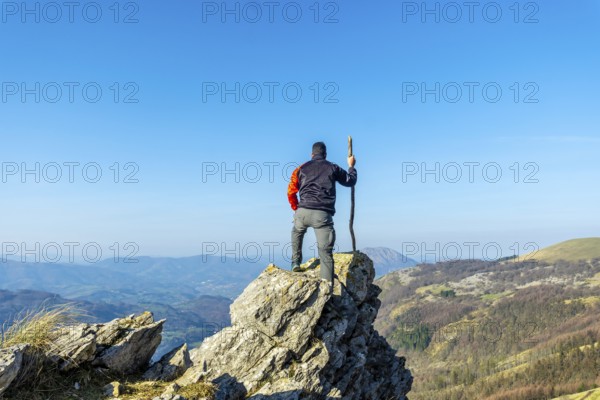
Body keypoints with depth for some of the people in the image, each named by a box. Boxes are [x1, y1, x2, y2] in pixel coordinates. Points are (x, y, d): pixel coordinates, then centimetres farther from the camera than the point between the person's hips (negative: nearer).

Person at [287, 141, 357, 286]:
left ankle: (296, 262, 29)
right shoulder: (333, 168, 13)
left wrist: (296, 208, 28)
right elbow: (350, 182, 26)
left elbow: (291, 192, 13)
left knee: (297, 232, 36)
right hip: (323, 214, -1)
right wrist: (351, 166, 43)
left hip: (303, 212, 2)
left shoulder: (301, 168, 15)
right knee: (326, 253, 2)